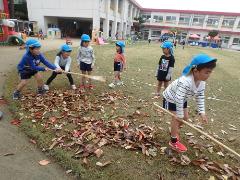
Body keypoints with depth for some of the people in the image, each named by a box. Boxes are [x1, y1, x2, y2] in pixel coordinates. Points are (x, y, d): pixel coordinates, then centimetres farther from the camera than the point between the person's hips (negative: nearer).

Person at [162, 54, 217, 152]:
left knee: (185, 118, 13)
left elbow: (200, 97, -4)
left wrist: (202, 112, -8)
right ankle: (174, 142, 10)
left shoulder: (202, 82, -16)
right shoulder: (185, 82, -44)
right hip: (171, 99, -8)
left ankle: (174, 132, 39)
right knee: (176, 119, -7)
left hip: (182, 100, 8)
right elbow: (178, 99, -40)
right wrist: (179, 115, -30)